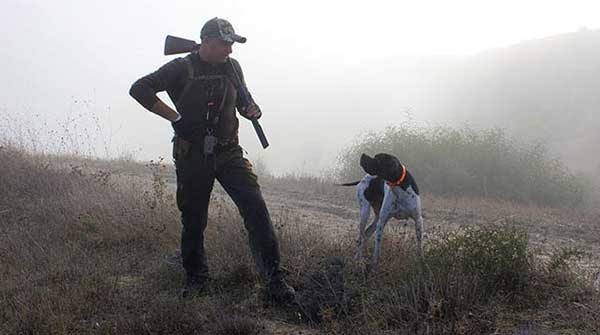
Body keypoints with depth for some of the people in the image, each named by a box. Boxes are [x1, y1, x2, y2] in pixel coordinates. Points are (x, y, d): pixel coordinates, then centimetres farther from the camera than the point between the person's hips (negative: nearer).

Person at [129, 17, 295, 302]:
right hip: (192, 157, -2)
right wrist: (174, 116, -17)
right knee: (193, 220, 7)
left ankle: (273, 277, -9)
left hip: (228, 153, 3)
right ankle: (195, 278, 26)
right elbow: (139, 89, -12)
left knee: (255, 208, -12)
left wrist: (251, 109, -1)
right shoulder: (182, 69, -7)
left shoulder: (232, 67, 7)